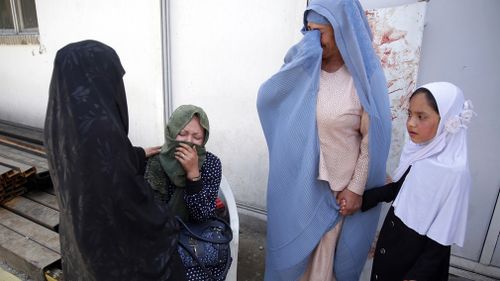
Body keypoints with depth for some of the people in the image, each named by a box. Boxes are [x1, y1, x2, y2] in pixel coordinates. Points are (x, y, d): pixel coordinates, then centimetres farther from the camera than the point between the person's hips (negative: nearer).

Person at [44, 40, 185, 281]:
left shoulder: (59, 120, -6)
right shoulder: (102, 128, -34)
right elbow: (129, 193, -27)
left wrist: (140, 154, 20)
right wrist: (167, 224, -10)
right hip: (114, 238, -8)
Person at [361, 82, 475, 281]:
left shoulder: (454, 171, -26)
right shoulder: (416, 149, -8)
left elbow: (443, 235, -20)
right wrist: (362, 199, -3)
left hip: (418, 255, -5)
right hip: (391, 240, 6)